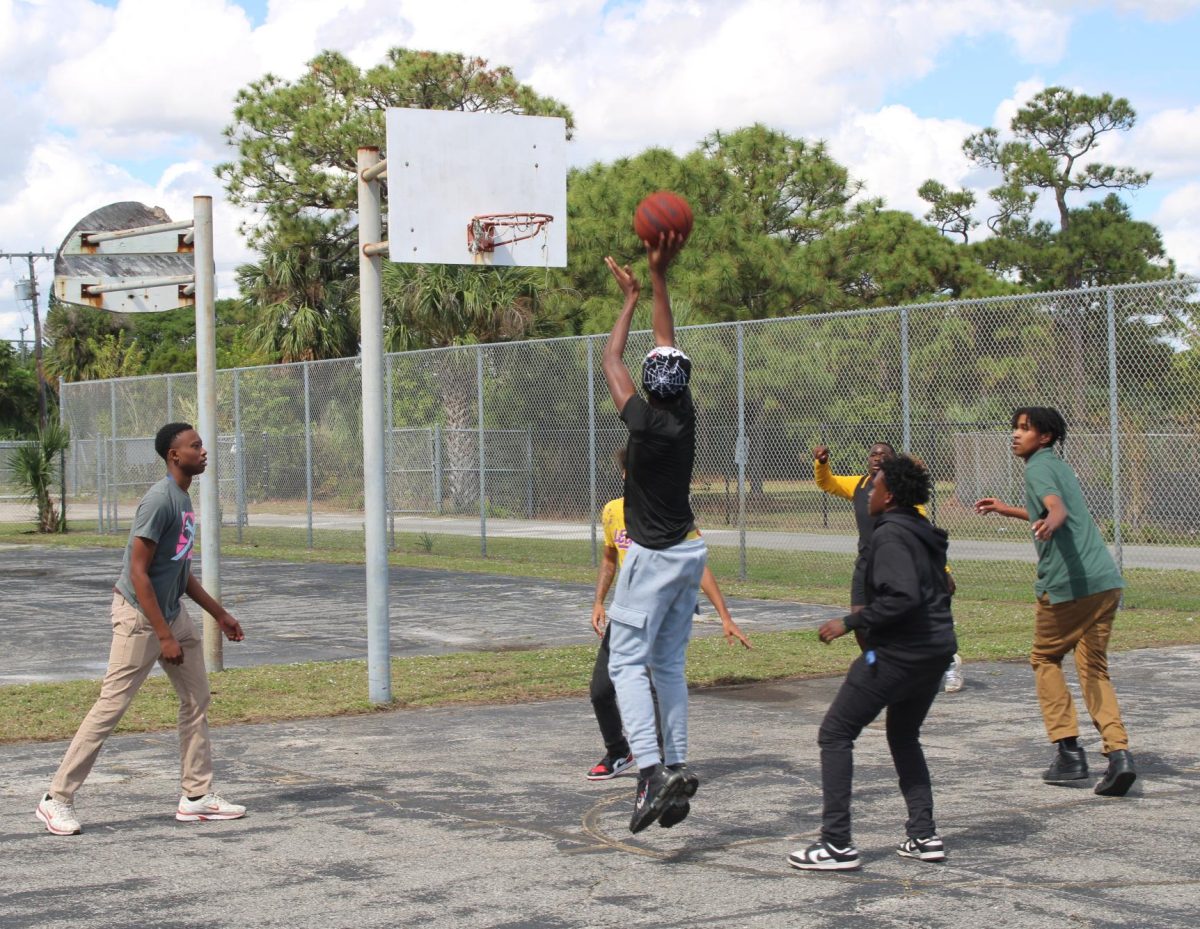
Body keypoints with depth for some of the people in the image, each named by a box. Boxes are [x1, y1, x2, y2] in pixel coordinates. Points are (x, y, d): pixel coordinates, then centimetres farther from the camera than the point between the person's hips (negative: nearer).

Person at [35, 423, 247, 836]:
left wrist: (219, 614, 22)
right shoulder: (160, 500, -20)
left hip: (171, 612, 10)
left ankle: (197, 797, 17)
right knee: (111, 705, -7)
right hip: (139, 615, -10)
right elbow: (138, 573, -22)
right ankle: (57, 798, 0)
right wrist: (164, 636, -23)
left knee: (196, 699, 10)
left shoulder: (184, 499, 10)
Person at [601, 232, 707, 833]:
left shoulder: (646, 422, -18)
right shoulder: (685, 414, -1)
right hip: (689, 552, 7)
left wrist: (631, 298, 4)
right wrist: (659, 276, 10)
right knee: (669, 664, 13)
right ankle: (677, 766, 11)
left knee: (627, 662, -7)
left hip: (653, 557, -7)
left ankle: (651, 771, -20)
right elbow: (668, 342, 8)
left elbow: (609, 362, -6)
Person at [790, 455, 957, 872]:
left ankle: (837, 844, -5)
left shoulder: (890, 536, -15)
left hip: (897, 653, -10)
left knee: (835, 735, -1)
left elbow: (902, 597, -26)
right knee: (904, 738, 25)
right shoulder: (925, 533, 14)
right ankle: (924, 836, 18)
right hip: (936, 650, 10)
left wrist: (852, 623, -18)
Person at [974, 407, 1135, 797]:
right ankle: (1118, 753, -7)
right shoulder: (1059, 466, 22)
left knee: (1045, 659, 12)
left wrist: (1049, 524, -48)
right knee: (1094, 668, 10)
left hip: (1068, 583, -7)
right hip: (1106, 580, 7)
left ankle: (1068, 749, 7)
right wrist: (1007, 510, 51)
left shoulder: (1038, 467, -5)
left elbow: (1057, 509, -26)